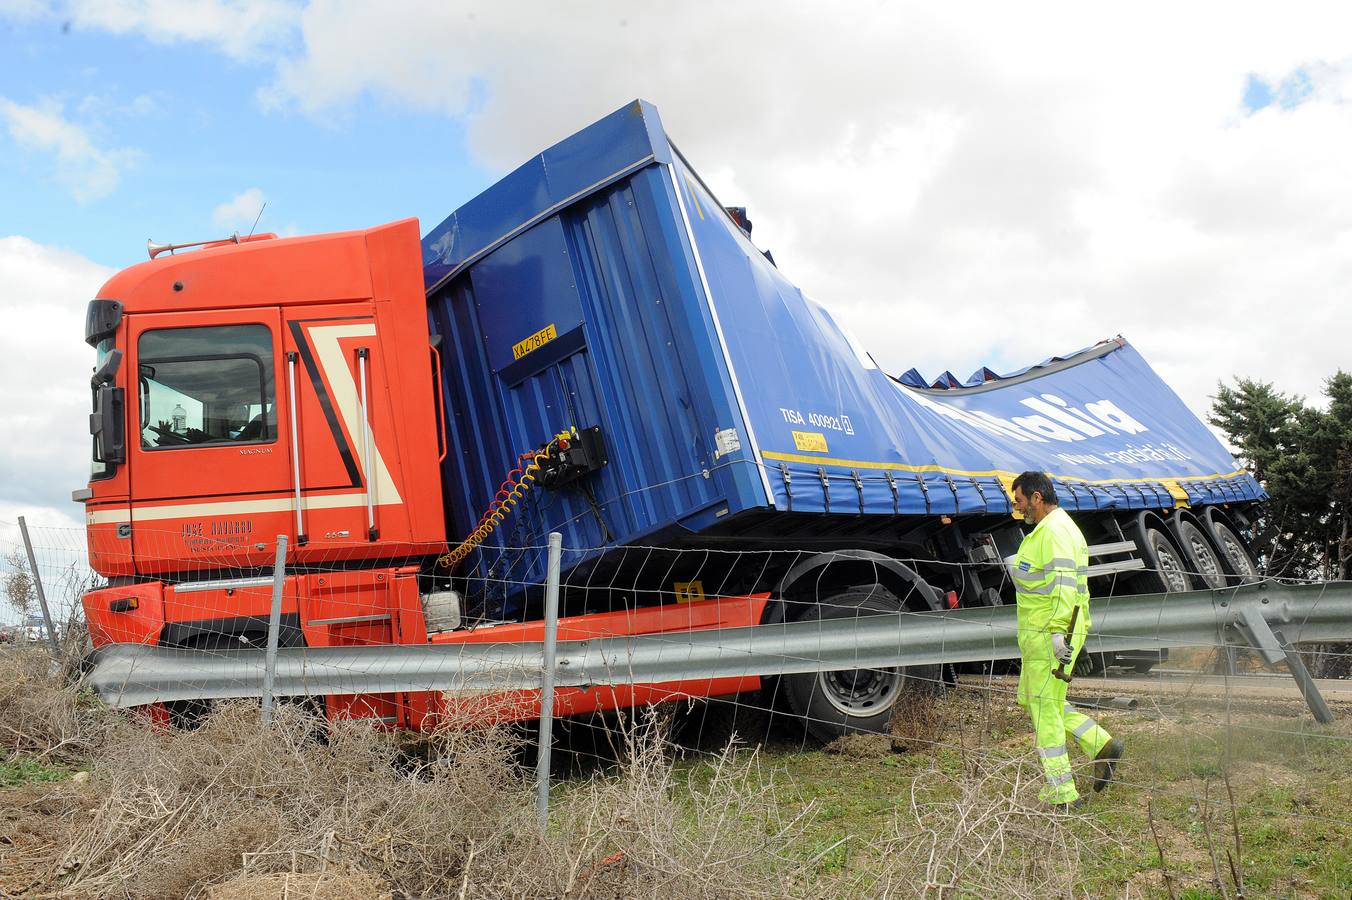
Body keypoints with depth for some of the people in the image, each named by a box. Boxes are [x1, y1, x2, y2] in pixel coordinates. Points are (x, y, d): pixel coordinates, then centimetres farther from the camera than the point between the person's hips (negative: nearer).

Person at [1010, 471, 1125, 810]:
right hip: (1040, 633, 11)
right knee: (1032, 699, 18)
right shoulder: (1050, 528, 17)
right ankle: (1101, 745, 19)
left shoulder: (1055, 530, -16)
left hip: (1049, 634, -11)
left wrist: (1058, 632, -28)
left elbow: (1063, 583, -25)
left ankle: (1062, 794, 5)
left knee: (1045, 709, -3)